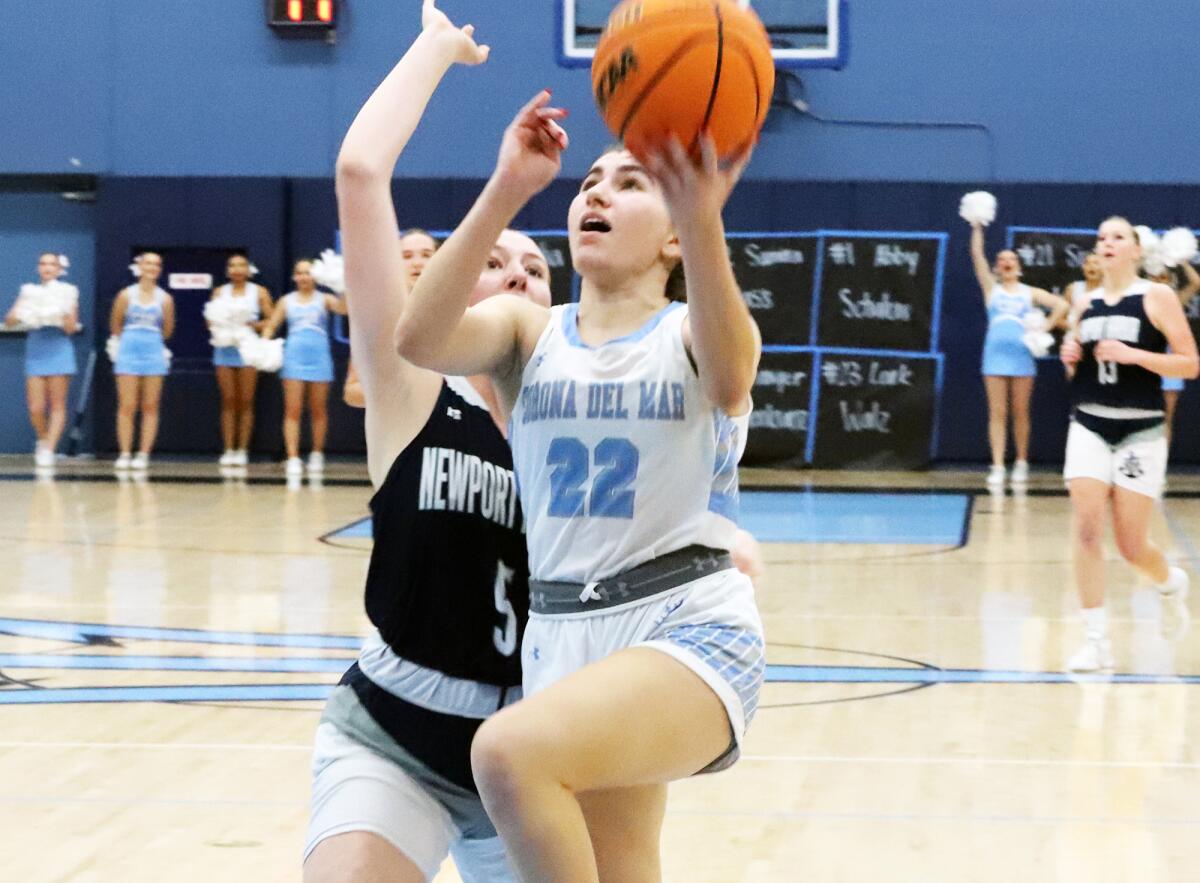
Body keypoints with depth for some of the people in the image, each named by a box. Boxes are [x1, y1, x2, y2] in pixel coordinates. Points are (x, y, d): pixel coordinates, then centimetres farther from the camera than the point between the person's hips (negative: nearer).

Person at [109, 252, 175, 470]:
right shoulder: (127, 295, 0)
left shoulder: (165, 299, 2)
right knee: (127, 407, -2)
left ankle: (143, 454, 4)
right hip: (128, 353, -1)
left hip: (153, 353, 1)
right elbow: (115, 325, 9)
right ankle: (124, 454, 2)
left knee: (150, 407, 1)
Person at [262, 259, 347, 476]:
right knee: (293, 410, -5)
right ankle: (293, 458, -7)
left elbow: (343, 309, -14)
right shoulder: (287, 301, 9)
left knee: (318, 411, 8)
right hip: (294, 358, 0)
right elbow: (271, 325, 8)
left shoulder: (324, 299, 4)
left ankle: (317, 455, 21)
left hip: (319, 358, 0)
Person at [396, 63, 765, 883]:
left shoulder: (691, 335, 0)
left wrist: (704, 224, -44)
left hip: (692, 628, -5)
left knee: (513, 751, -31)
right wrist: (506, 191, -25)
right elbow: (419, 340, -15)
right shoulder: (529, 331, 8)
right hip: (563, 631, 5)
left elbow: (730, 383, -27)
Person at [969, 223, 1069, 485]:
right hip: (995, 355, 0)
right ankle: (998, 466, -4)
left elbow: (1062, 305, 7)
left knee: (1020, 412, 4)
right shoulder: (991, 288, 12)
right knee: (997, 413, -3)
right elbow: (977, 255, 4)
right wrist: (977, 226, 0)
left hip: (1022, 355, 0)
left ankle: (1021, 463, 14)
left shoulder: (1030, 293, 12)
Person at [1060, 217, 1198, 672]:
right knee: (1087, 527, -12)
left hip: (1140, 431, -3)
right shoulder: (1087, 303, 10)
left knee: (1132, 544, 1)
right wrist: (1071, 357, -1)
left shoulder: (1156, 296, -4)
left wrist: (1132, 354, -20)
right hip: (1089, 426, 3)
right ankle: (1096, 639, -8)